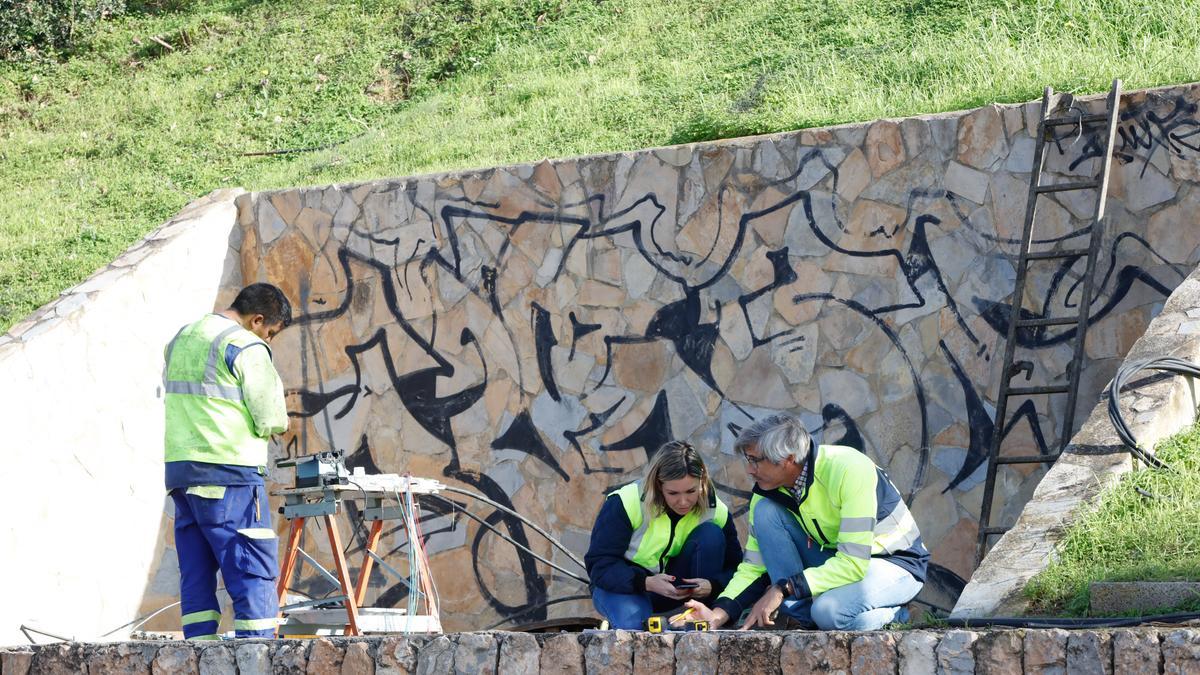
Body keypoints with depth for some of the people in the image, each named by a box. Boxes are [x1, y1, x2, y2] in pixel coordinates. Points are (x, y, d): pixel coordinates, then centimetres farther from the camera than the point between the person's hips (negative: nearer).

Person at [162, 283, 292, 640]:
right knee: (255, 574, -6)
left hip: (179, 472, 8)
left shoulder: (181, 339, 17)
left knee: (196, 576, 8)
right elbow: (271, 420, -10)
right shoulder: (246, 347, -9)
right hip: (230, 476, -8)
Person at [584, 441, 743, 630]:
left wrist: (712, 585, -32)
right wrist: (647, 583, -40)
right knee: (634, 624, -39)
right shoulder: (624, 503, -24)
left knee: (711, 534, -21)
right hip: (622, 586, -3)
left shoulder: (716, 511, -13)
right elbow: (599, 565, -24)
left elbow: (734, 566, -6)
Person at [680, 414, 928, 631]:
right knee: (765, 511, -14)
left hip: (896, 563, -7)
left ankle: (891, 614, -5)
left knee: (829, 611, -37)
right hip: (837, 560, 7)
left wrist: (783, 588, -31)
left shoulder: (850, 470, -29)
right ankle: (807, 620, -14)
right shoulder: (768, 491, -8)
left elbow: (854, 563, -32)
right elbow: (754, 565, -3)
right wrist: (719, 614, -19)